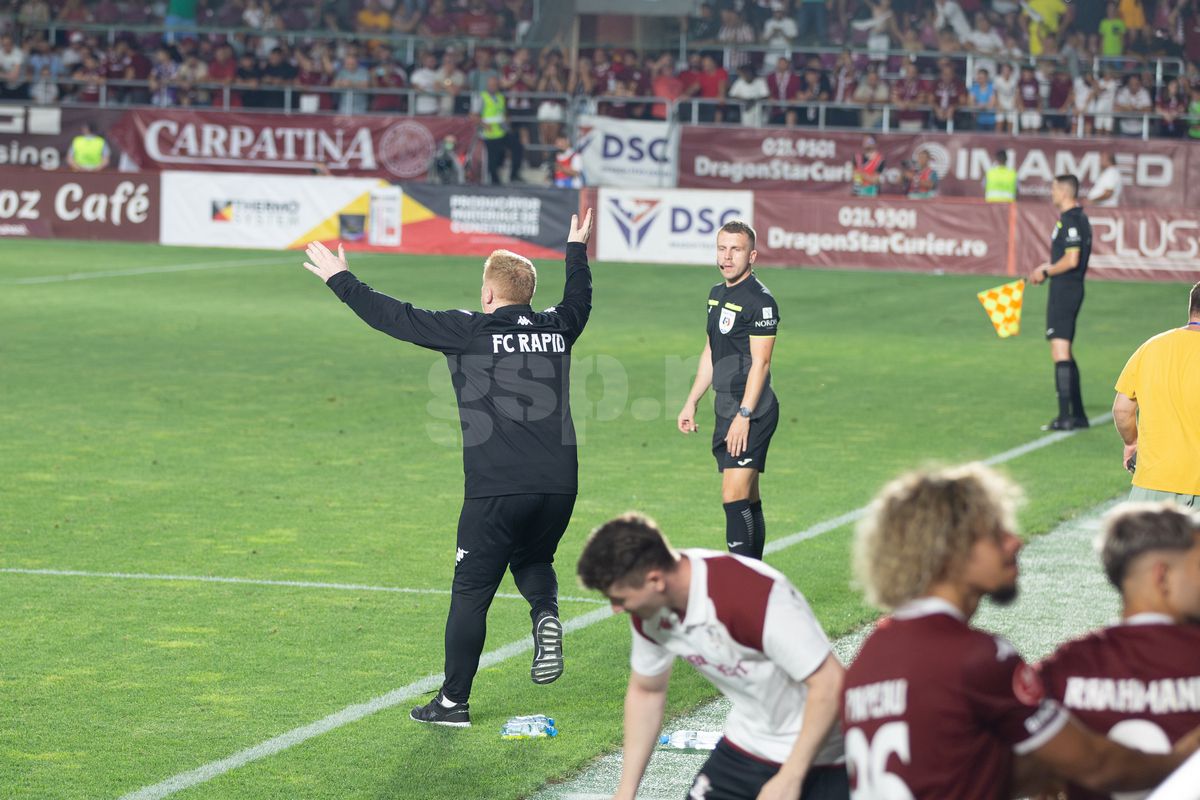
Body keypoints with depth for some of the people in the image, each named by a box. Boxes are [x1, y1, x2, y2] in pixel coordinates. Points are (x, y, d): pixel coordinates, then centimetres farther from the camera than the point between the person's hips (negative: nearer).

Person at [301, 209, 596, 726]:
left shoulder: (470, 331, -3)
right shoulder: (556, 329, 11)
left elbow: (393, 317, 0)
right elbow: (579, 298, 36)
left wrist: (340, 280, 13)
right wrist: (577, 250, 54)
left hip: (496, 489, -5)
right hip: (559, 484, 5)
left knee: (471, 592, 5)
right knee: (531, 561, 29)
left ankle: (453, 702, 11)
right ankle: (546, 613, -5)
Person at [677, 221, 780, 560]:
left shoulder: (760, 300, -12)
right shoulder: (718, 294, 15)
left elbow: (760, 362, -16)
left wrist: (744, 415, -21)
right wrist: (691, 403, 22)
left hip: (752, 412, -9)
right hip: (726, 408, 9)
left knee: (734, 497, -16)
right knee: (748, 499, 12)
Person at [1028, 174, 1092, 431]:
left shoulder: (1069, 221, -16)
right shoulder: (1079, 218, 15)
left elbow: (1071, 260, -23)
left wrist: (1046, 272, -10)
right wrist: (1046, 266, 17)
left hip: (1064, 289, -10)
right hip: (1071, 288, 10)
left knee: (1060, 351, -10)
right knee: (1065, 354, 16)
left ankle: (1065, 417, -12)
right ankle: (1077, 414, 20)